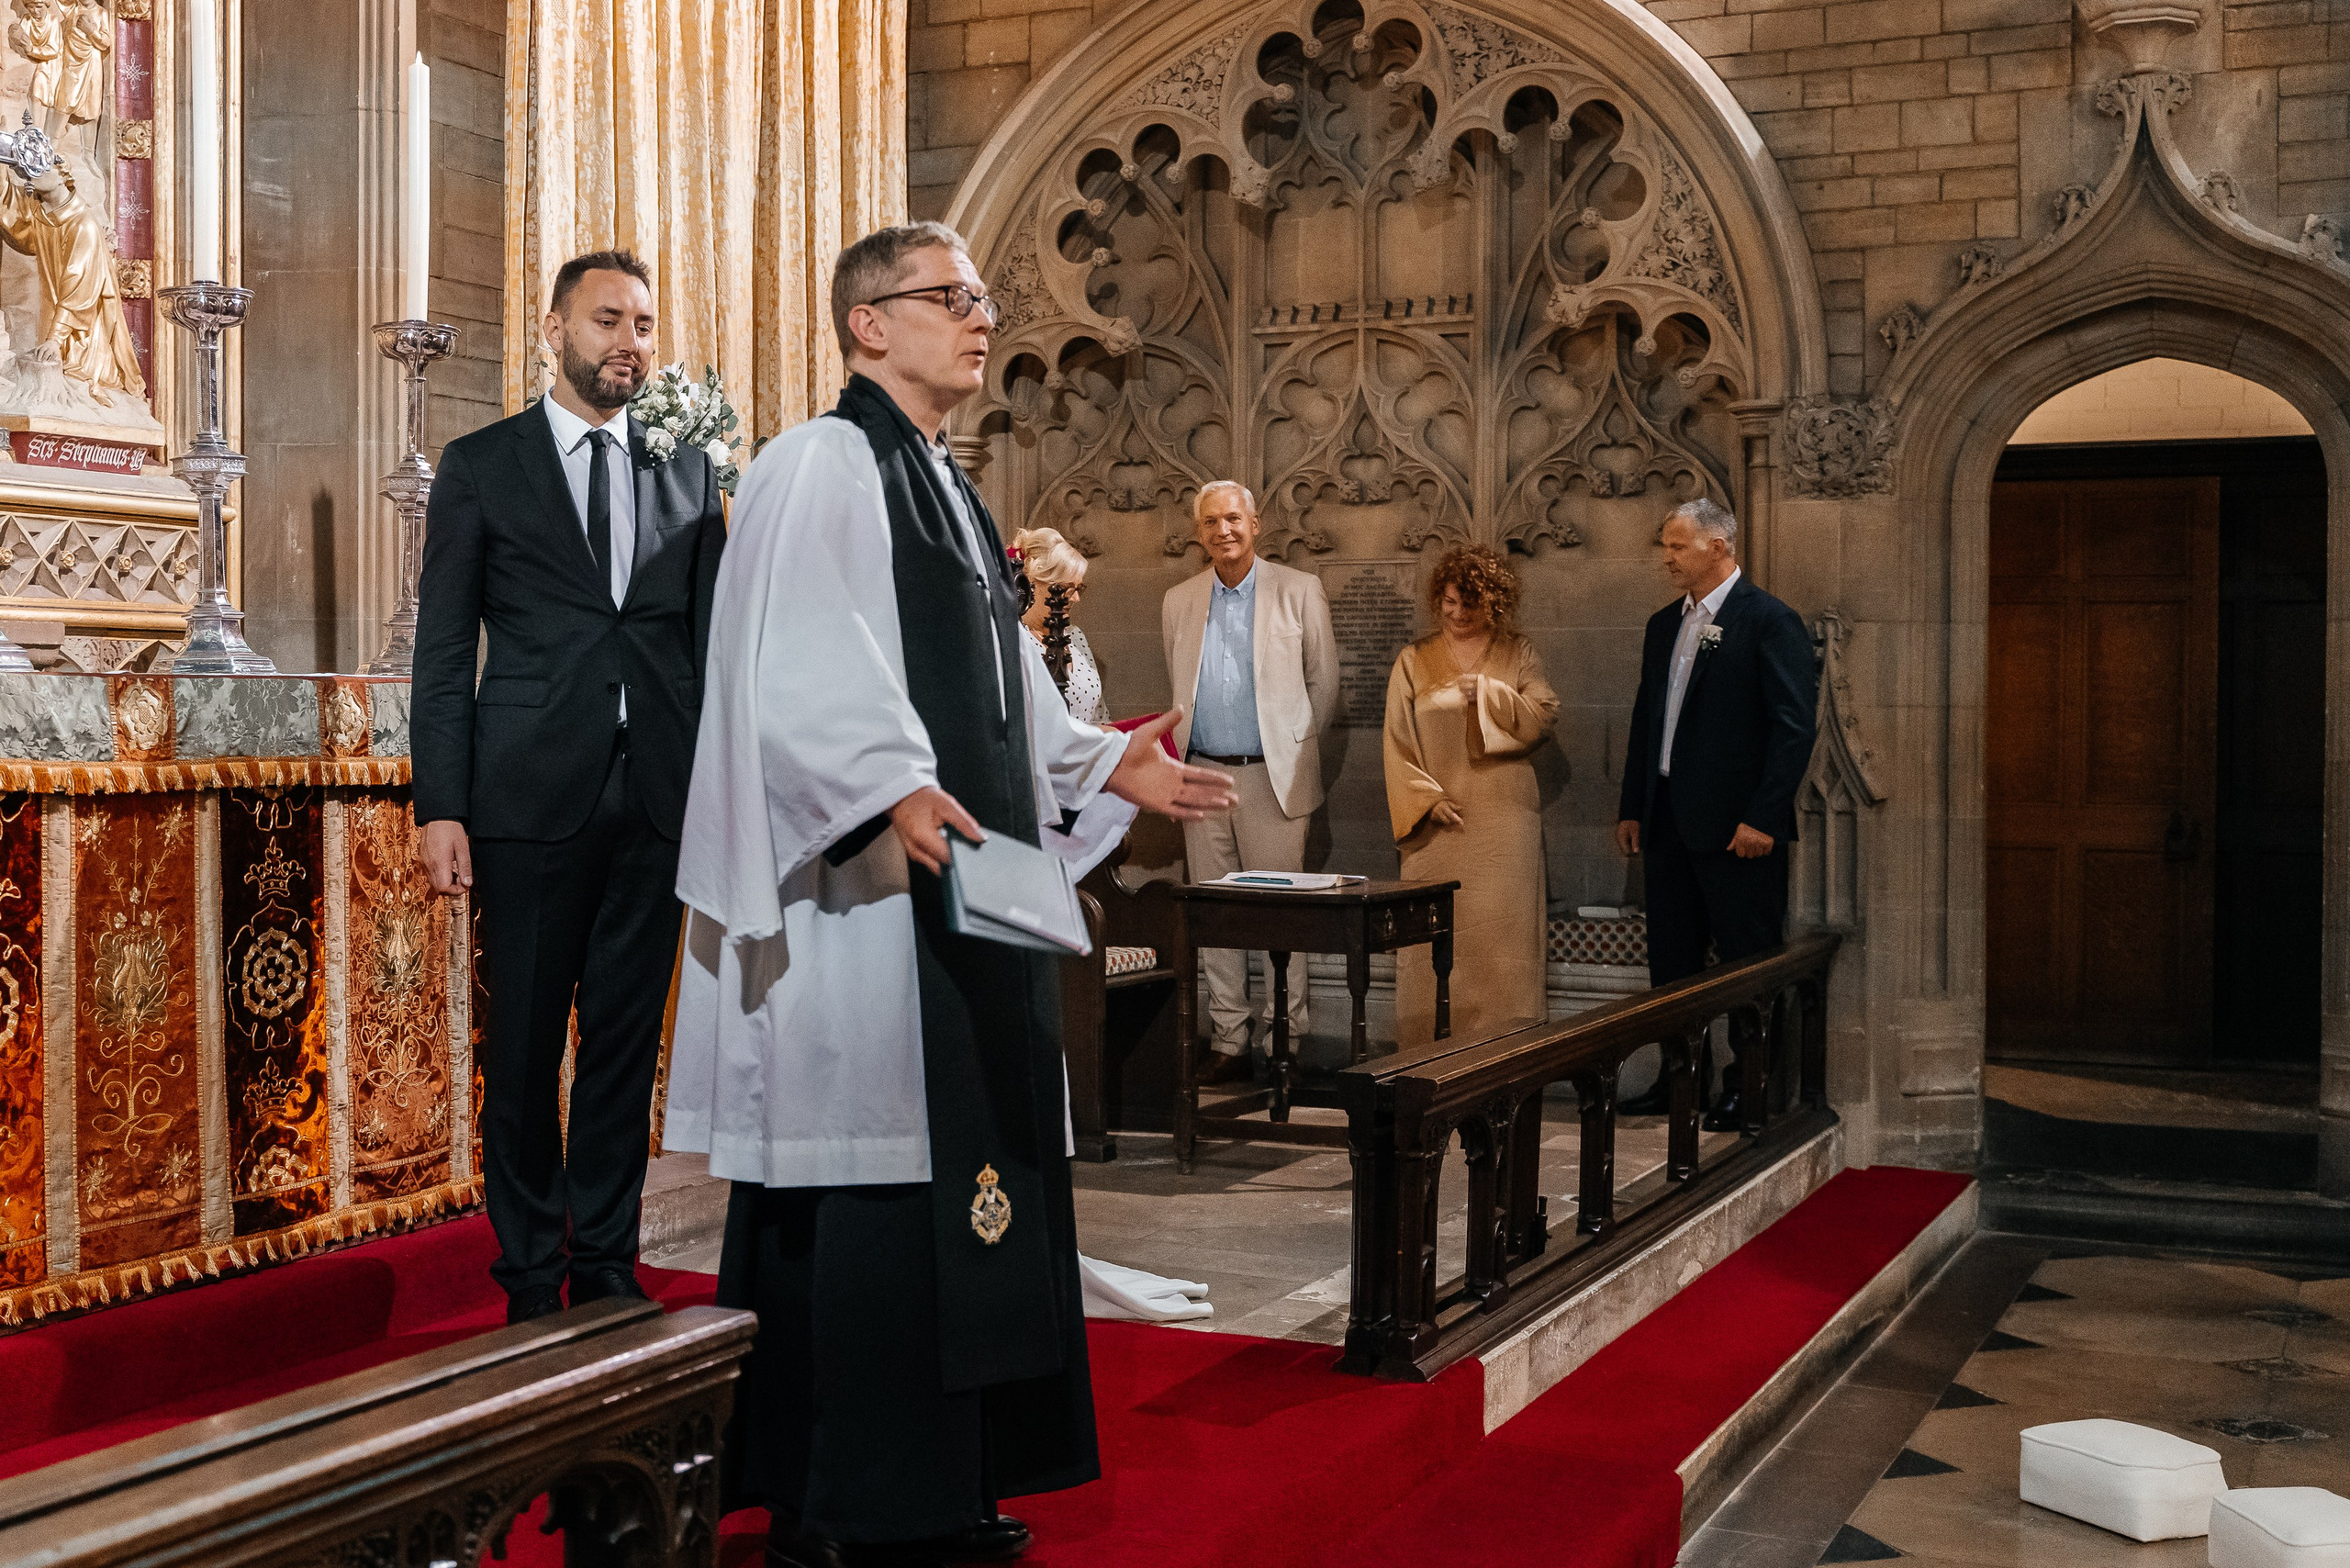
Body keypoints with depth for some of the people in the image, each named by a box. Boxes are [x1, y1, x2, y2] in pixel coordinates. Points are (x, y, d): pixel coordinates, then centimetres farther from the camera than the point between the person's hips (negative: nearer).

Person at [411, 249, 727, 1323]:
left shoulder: (689, 469, 12)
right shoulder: (480, 465, 5)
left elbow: (708, 633, 12)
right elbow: (443, 649, 2)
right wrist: (440, 807, -6)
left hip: (658, 797, 2)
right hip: (534, 793, -2)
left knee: (628, 1039, 8)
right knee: (523, 1044, 4)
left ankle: (607, 1264, 19)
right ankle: (530, 1277, 16)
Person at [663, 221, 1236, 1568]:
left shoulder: (954, 492, 21)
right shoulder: (821, 466, -8)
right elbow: (799, 670, -20)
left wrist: (1104, 763, 16)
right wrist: (891, 790, -32)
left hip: (968, 887, 10)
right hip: (865, 896, -10)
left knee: (955, 1174, 11)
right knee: (866, 1187, -6)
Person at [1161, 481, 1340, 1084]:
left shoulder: (1298, 591, 1)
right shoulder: (1178, 602, 11)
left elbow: (1324, 682, 6)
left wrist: (1293, 747, 7)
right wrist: (1186, 755, 14)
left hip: (1273, 777, -3)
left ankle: (1287, 1040, 3)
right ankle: (1228, 1041, 12)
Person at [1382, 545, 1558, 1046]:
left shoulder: (1518, 655, 10)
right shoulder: (1413, 662, 10)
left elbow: (1544, 717, -2)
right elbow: (1396, 742, 5)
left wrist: (1487, 691, -12)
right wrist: (1427, 799, -6)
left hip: (1502, 821, 0)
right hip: (1437, 819, 0)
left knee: (1500, 932, -4)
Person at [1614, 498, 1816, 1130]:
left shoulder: (1770, 621, -7)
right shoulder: (1664, 625, 16)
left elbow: (1795, 726, -12)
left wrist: (1763, 818, -17)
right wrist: (1632, 808, 13)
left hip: (1738, 827, -7)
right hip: (1669, 820, 7)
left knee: (1749, 961, 0)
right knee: (1671, 960, 10)